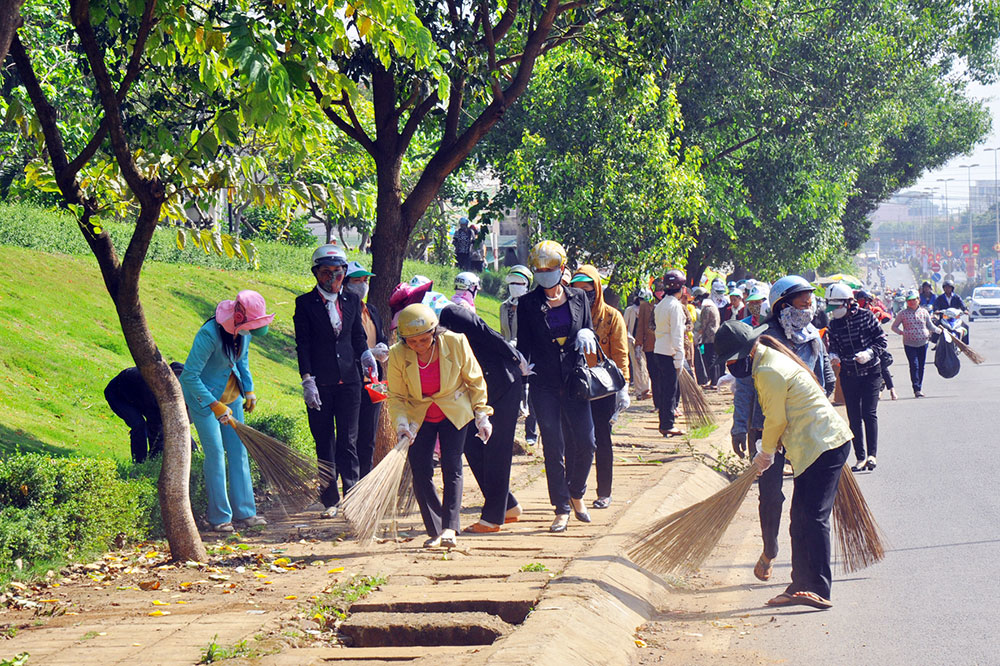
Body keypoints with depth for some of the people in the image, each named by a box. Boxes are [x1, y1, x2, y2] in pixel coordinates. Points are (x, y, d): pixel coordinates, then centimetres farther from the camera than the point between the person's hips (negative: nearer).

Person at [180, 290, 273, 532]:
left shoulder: (244, 332, -9)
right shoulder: (210, 334, -31)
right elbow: (190, 376, -28)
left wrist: (248, 390, 7)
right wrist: (215, 406, -29)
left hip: (231, 394, 7)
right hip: (203, 396, -7)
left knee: (238, 450, 6)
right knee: (216, 453, -9)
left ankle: (244, 512, 11)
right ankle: (219, 517, 0)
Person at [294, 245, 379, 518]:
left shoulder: (351, 300, 10)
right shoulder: (305, 303, -1)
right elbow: (302, 344, -5)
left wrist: (366, 354, -3)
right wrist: (307, 380, -12)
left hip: (349, 380, 2)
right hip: (320, 382, -2)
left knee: (348, 442, 1)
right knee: (324, 444, 4)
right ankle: (330, 500, 11)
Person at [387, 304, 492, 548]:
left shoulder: (455, 343, -21)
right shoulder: (397, 355, -19)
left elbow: (475, 380, -6)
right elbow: (396, 396, -8)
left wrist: (482, 415, -5)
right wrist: (401, 423, -24)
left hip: (455, 414, -1)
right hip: (418, 417, 1)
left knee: (452, 468, -12)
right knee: (420, 472, -5)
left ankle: (450, 529, -16)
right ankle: (435, 531, 4)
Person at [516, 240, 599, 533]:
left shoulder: (578, 298, 7)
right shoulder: (528, 303, 2)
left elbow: (590, 331, 15)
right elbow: (523, 344, 3)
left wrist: (587, 335, -9)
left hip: (574, 380, 2)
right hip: (544, 384, -2)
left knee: (585, 442, -2)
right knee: (553, 448, -2)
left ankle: (576, 493, 23)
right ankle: (562, 509, 5)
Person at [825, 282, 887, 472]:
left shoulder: (866, 316, -7)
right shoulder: (833, 325, 2)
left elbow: (881, 339, -4)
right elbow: (834, 348, 8)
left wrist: (869, 352, -20)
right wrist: (833, 356, -14)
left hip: (871, 372, -3)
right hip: (849, 376, 3)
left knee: (869, 413, -11)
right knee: (854, 417, 4)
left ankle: (872, 454, -9)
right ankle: (860, 457, 9)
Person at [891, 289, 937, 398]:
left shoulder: (924, 312, 6)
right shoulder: (902, 313, -1)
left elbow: (930, 326, 16)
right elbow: (894, 326, 5)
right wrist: (901, 332, -12)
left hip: (923, 343, 3)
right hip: (909, 344, -3)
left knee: (921, 366, 8)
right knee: (914, 365, -13)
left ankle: (919, 388, 20)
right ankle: (917, 389, -10)